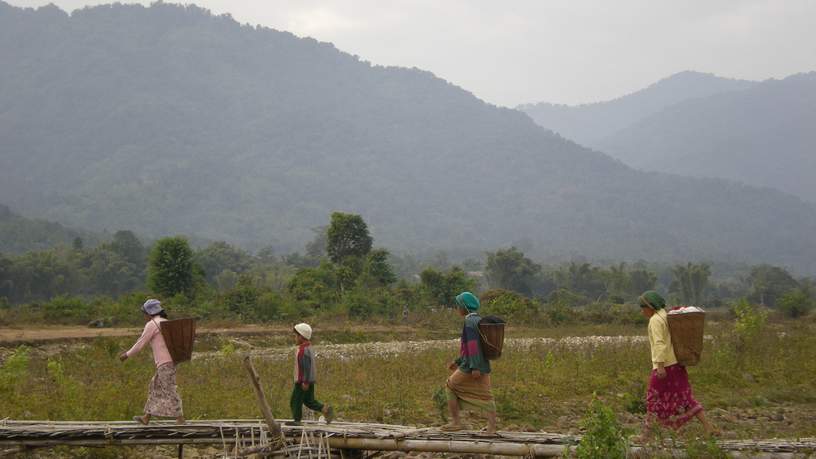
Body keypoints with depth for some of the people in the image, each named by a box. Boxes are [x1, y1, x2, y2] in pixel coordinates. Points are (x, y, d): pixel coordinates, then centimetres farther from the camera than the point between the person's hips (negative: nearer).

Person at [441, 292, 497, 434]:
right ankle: (492, 426, 1)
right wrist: (458, 361, 26)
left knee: (450, 386, 8)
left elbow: (473, 345, -21)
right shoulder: (479, 320, 16)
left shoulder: (470, 322, -13)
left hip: (470, 367, -8)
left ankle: (456, 421, 8)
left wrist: (475, 367, -25)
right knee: (485, 395, 7)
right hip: (484, 366, 8)